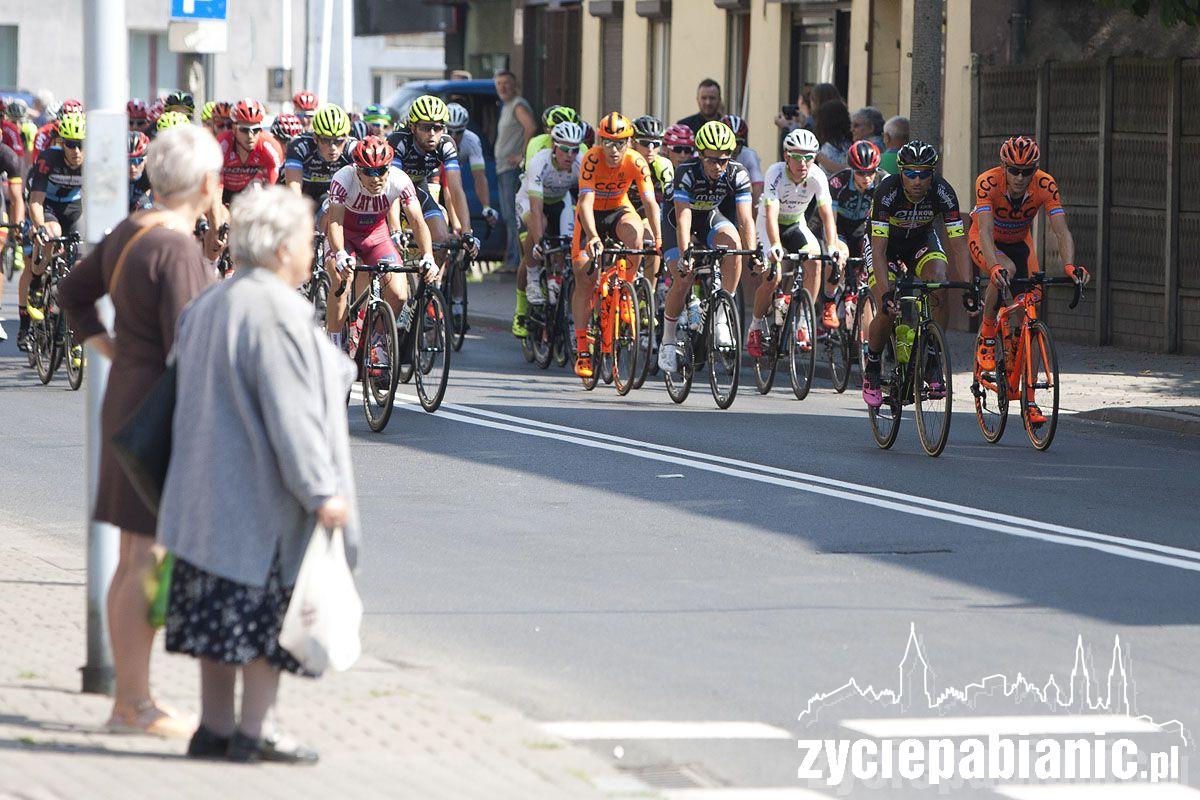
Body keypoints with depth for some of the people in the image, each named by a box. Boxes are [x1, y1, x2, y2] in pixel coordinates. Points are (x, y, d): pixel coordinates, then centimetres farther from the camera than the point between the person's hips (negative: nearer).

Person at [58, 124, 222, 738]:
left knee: (135, 561, 13)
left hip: (128, 395, 10)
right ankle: (134, 704, -1)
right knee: (149, 562, -5)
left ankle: (129, 697, 18)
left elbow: (73, 295, 22)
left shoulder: (130, 234, 8)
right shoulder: (176, 251, -20)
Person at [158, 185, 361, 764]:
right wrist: (321, 490, -21)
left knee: (219, 608, 10)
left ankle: (215, 727, 12)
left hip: (210, 492, 9)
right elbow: (290, 412, -22)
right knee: (271, 610, -2)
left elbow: (188, 397, 19)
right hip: (265, 495, -9)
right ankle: (252, 733, -1)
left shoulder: (209, 306, 13)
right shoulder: (274, 315, -18)